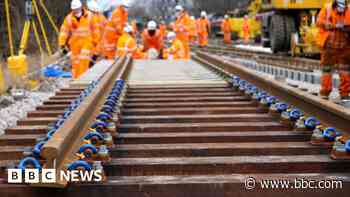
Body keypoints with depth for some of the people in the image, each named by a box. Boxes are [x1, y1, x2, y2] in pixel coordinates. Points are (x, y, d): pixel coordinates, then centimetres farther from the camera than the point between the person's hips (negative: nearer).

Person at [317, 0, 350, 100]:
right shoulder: (327, 9, -3)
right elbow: (319, 22, -12)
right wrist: (334, 26, -21)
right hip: (329, 45, -2)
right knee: (327, 68, 5)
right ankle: (325, 92, 14)